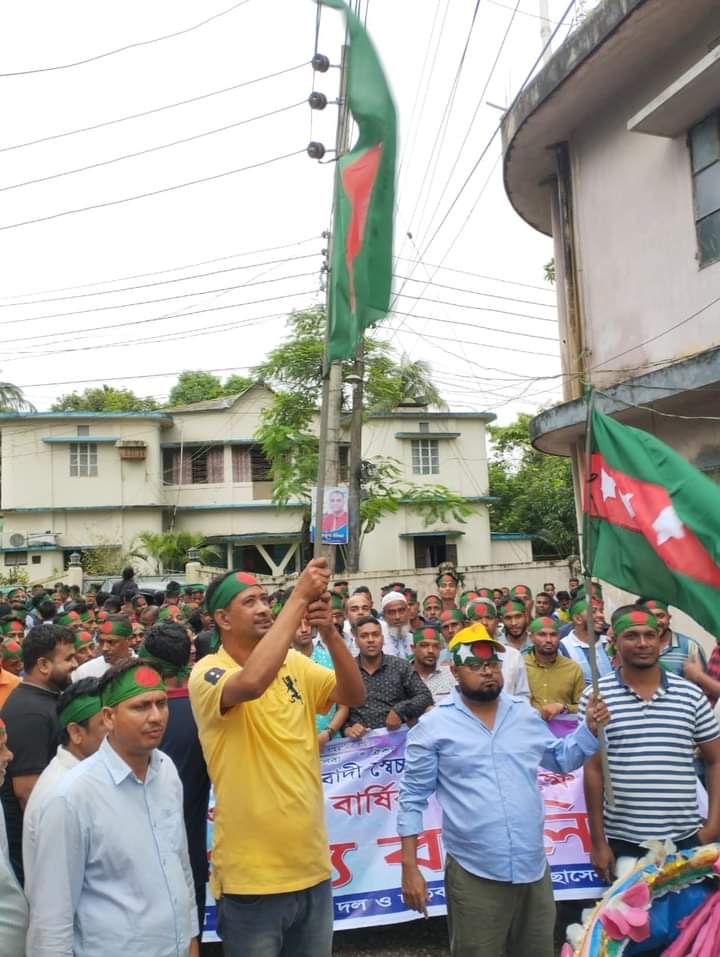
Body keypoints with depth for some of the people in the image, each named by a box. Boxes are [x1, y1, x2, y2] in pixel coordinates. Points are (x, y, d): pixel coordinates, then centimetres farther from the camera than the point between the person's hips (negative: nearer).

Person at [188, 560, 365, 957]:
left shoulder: (295, 664, 4)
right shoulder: (208, 673, -14)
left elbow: (354, 696, -7)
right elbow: (252, 682, -36)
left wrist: (330, 633, -22)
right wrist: (299, 598, -32)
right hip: (251, 879, -5)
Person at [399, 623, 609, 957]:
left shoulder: (526, 714, 6)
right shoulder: (433, 726, -8)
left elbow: (561, 757, 19)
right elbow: (413, 798, -5)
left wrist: (590, 728, 3)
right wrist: (410, 867, -8)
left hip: (534, 868, 5)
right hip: (474, 875, -4)